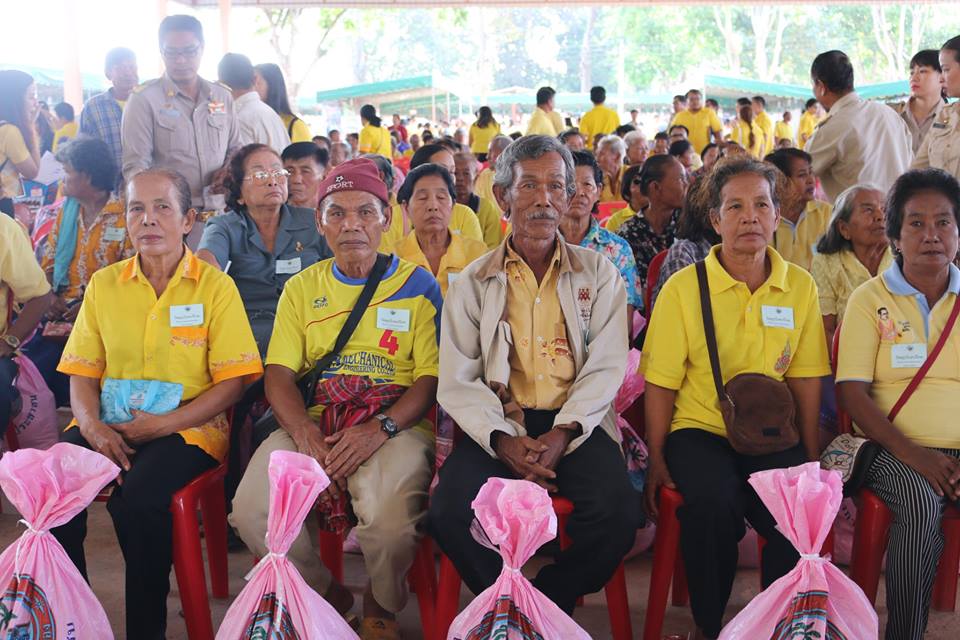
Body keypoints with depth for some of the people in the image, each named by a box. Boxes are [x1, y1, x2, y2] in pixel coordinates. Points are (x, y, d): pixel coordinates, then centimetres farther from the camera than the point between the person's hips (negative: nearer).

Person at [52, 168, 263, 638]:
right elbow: (81, 373, 11)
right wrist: (93, 426, -10)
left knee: (137, 499, -32)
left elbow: (232, 381, -5)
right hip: (111, 428, 4)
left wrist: (164, 423, -15)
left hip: (190, 425, -4)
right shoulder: (103, 284, 12)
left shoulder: (215, 286, 0)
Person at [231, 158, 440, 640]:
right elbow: (279, 374, 8)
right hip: (314, 423, 3)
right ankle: (324, 595, 7)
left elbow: (432, 377, -1)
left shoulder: (418, 285, 7)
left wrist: (382, 428, -19)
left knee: (391, 521, -33)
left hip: (395, 423, -3)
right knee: (252, 511, -23)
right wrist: (303, 431, -13)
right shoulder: (301, 288, 17)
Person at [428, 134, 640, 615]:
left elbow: (606, 368, 1)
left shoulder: (599, 274, 10)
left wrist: (564, 434, -16)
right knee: (448, 512, -27)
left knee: (618, 512, -28)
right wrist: (503, 441, -16)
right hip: (498, 426, 0)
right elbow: (457, 382, 1)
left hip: (576, 426, 0)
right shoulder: (473, 283, 9)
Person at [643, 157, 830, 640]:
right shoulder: (682, 288, -3)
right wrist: (656, 460, -6)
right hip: (699, 430, -2)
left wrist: (810, 457, 4)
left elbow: (805, 378, 10)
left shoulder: (801, 287, 6)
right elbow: (661, 383, -2)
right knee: (712, 501, -33)